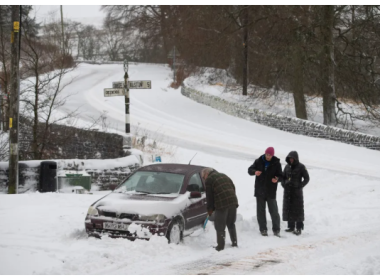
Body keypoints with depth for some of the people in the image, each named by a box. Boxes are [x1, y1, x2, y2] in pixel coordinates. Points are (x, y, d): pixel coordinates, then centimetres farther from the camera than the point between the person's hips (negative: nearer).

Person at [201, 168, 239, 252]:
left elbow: (209, 196, 0)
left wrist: (210, 209, 10)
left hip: (221, 204, -7)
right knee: (231, 224, 19)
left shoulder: (209, 180, 2)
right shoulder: (224, 176, 23)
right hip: (233, 202, 7)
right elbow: (233, 188, 21)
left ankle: (221, 246, 1)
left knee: (220, 226, 2)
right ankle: (234, 243, 22)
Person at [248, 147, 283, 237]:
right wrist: (255, 172, -19)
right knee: (261, 211, 6)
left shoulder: (276, 163, -2)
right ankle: (263, 229, 13)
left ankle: (276, 230, 8)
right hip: (260, 191, 2)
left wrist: (277, 179, -23)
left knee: (274, 211, -1)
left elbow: (280, 175, 1)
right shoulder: (259, 161, 3)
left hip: (271, 191, -2)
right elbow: (250, 170, 5)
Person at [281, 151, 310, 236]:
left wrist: (300, 186, -12)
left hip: (297, 191, -6)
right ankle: (291, 226, 16)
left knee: (298, 209, -5)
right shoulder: (287, 167, 9)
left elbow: (307, 178, -3)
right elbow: (283, 177, 20)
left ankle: (299, 228, -3)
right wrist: (284, 184, 2)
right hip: (287, 191, 6)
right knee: (288, 209, 7)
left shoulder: (301, 167, -5)